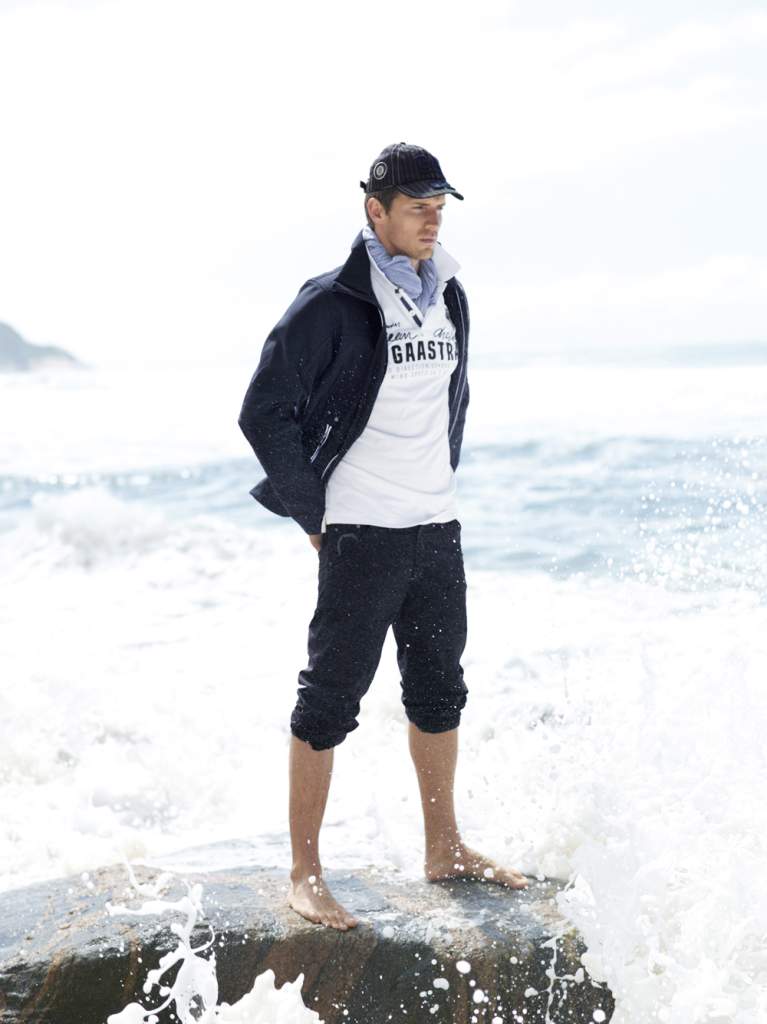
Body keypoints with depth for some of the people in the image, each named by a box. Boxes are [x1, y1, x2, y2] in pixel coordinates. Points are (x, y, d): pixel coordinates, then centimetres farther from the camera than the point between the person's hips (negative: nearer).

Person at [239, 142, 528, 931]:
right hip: (362, 534, -7)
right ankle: (305, 875, 3)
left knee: (439, 690, 15)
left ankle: (444, 850, 29)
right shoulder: (332, 305, -12)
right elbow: (265, 412, -11)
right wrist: (315, 513, -9)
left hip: (438, 530, 7)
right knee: (330, 698, -4)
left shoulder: (448, 299, 10)